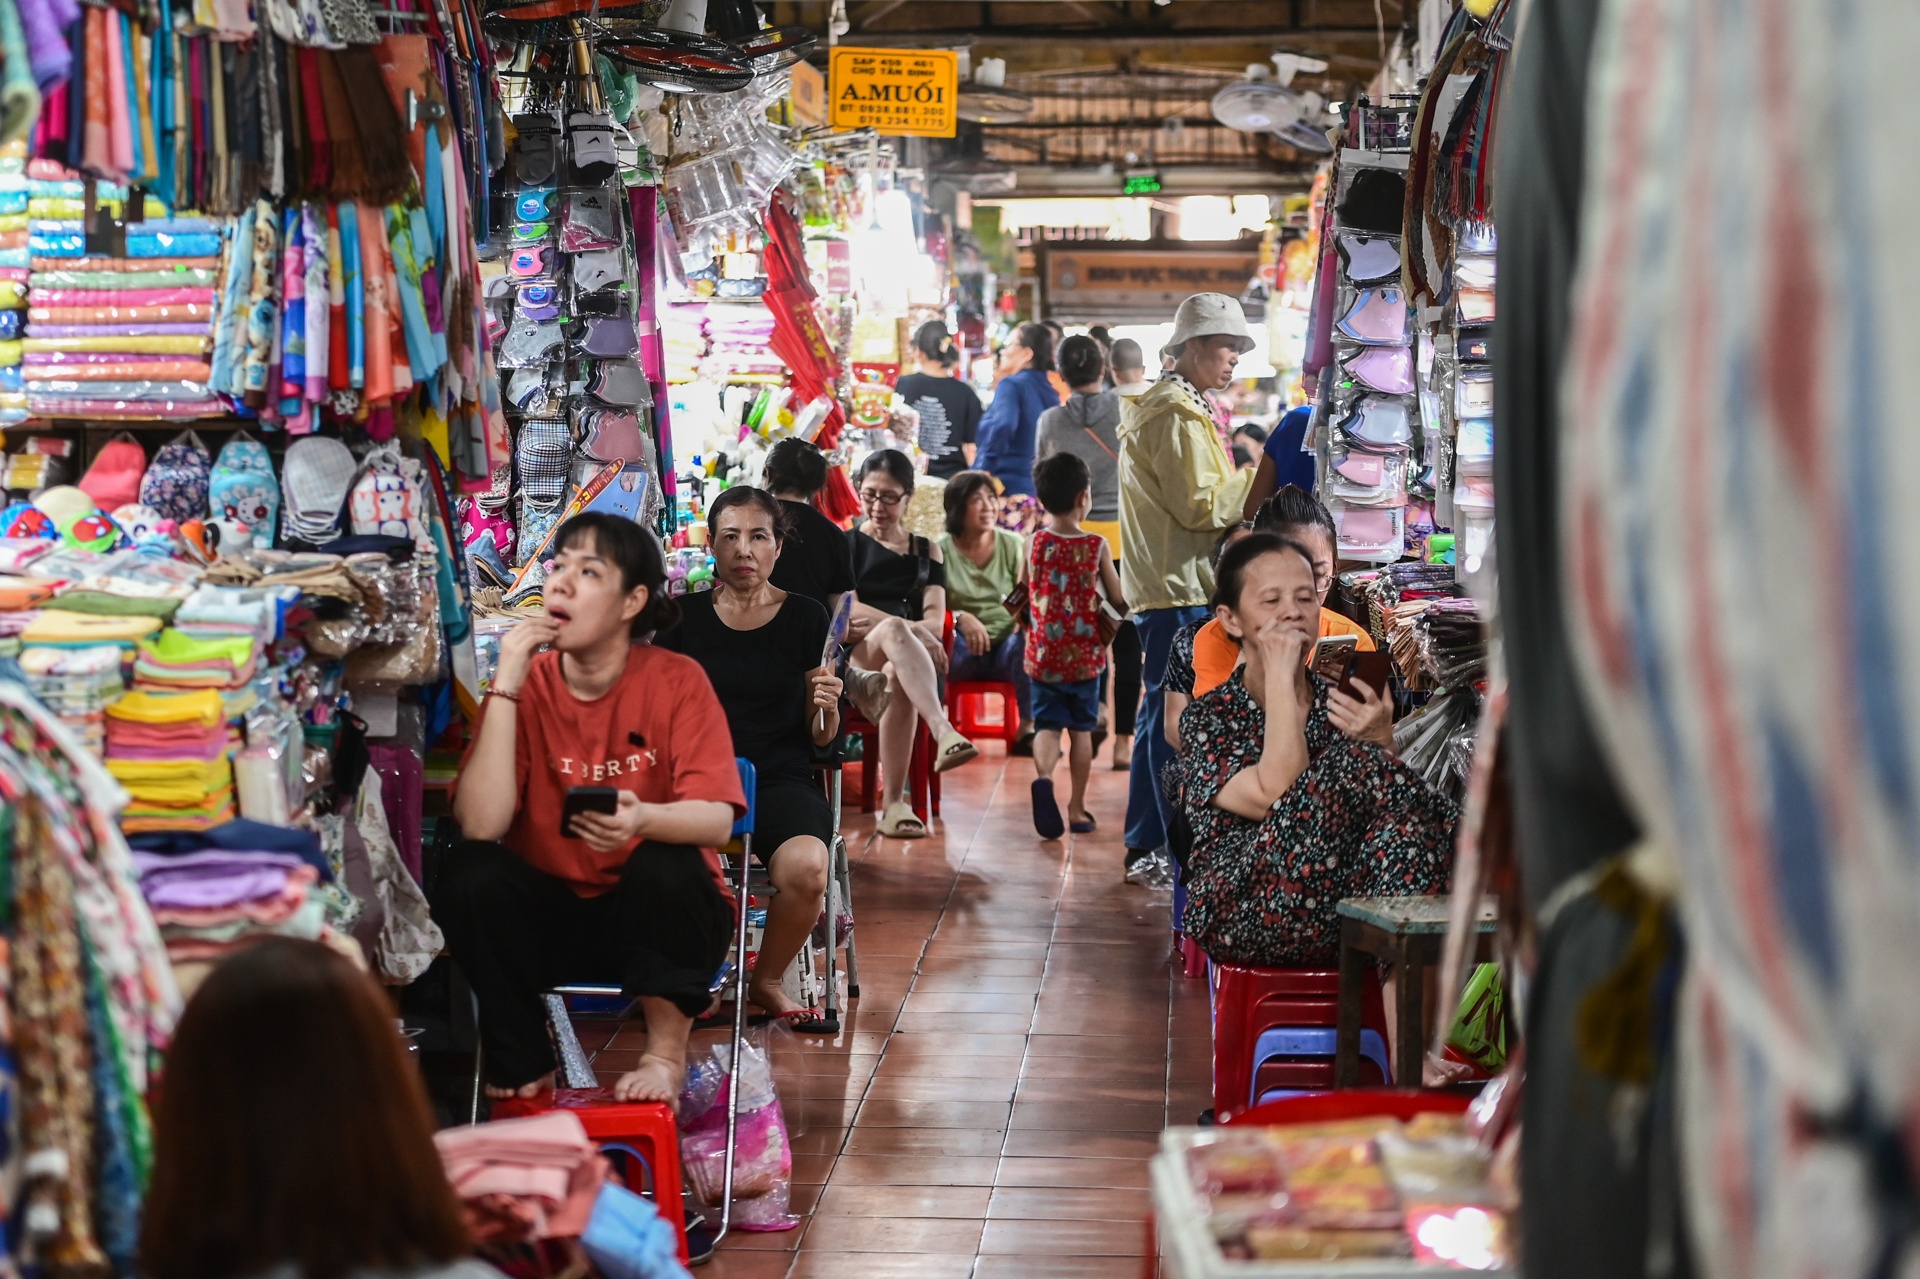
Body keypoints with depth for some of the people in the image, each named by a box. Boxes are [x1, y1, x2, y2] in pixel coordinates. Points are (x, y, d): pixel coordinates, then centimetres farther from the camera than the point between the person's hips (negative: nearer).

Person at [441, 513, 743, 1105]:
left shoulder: (677, 680, -9)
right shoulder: (526, 684, -6)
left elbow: (717, 818, -20)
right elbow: (481, 826, -19)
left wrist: (644, 818, -42)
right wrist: (505, 686, -22)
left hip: (658, 912, -1)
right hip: (550, 913, 2)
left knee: (665, 865, -32)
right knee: (471, 873, -24)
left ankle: (666, 1055, -9)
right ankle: (523, 1068, -7)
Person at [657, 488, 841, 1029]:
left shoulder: (805, 618, 7)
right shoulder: (684, 616, 9)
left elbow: (821, 737, 10)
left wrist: (827, 707, -12)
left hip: (782, 777, 0)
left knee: (805, 870, -33)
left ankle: (766, 981, 0)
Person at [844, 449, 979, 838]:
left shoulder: (926, 551, 20)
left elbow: (935, 621, 5)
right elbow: (844, 611, -1)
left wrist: (893, 627, -16)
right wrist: (910, 630, -17)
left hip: (905, 661, 1)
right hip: (855, 661, -1)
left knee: (898, 678, -39)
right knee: (894, 630, -38)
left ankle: (895, 804, -44)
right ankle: (944, 733, -58)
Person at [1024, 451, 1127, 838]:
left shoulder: (1034, 543, -5)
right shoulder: (1097, 545, -7)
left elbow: (1023, 599, 5)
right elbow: (1118, 601, 0)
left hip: (1042, 655, 0)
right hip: (1085, 655, 0)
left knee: (1047, 725, 5)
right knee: (1081, 730, 11)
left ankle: (1043, 776, -25)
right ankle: (1077, 809, 15)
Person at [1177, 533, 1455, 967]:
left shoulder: (1341, 704, 17)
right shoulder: (1209, 718, 6)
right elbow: (1276, 797, -14)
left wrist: (1379, 739, -15)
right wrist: (1279, 675, -10)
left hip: (1340, 921, 3)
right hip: (1242, 922, -3)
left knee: (1405, 831, -29)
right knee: (1353, 762, -23)